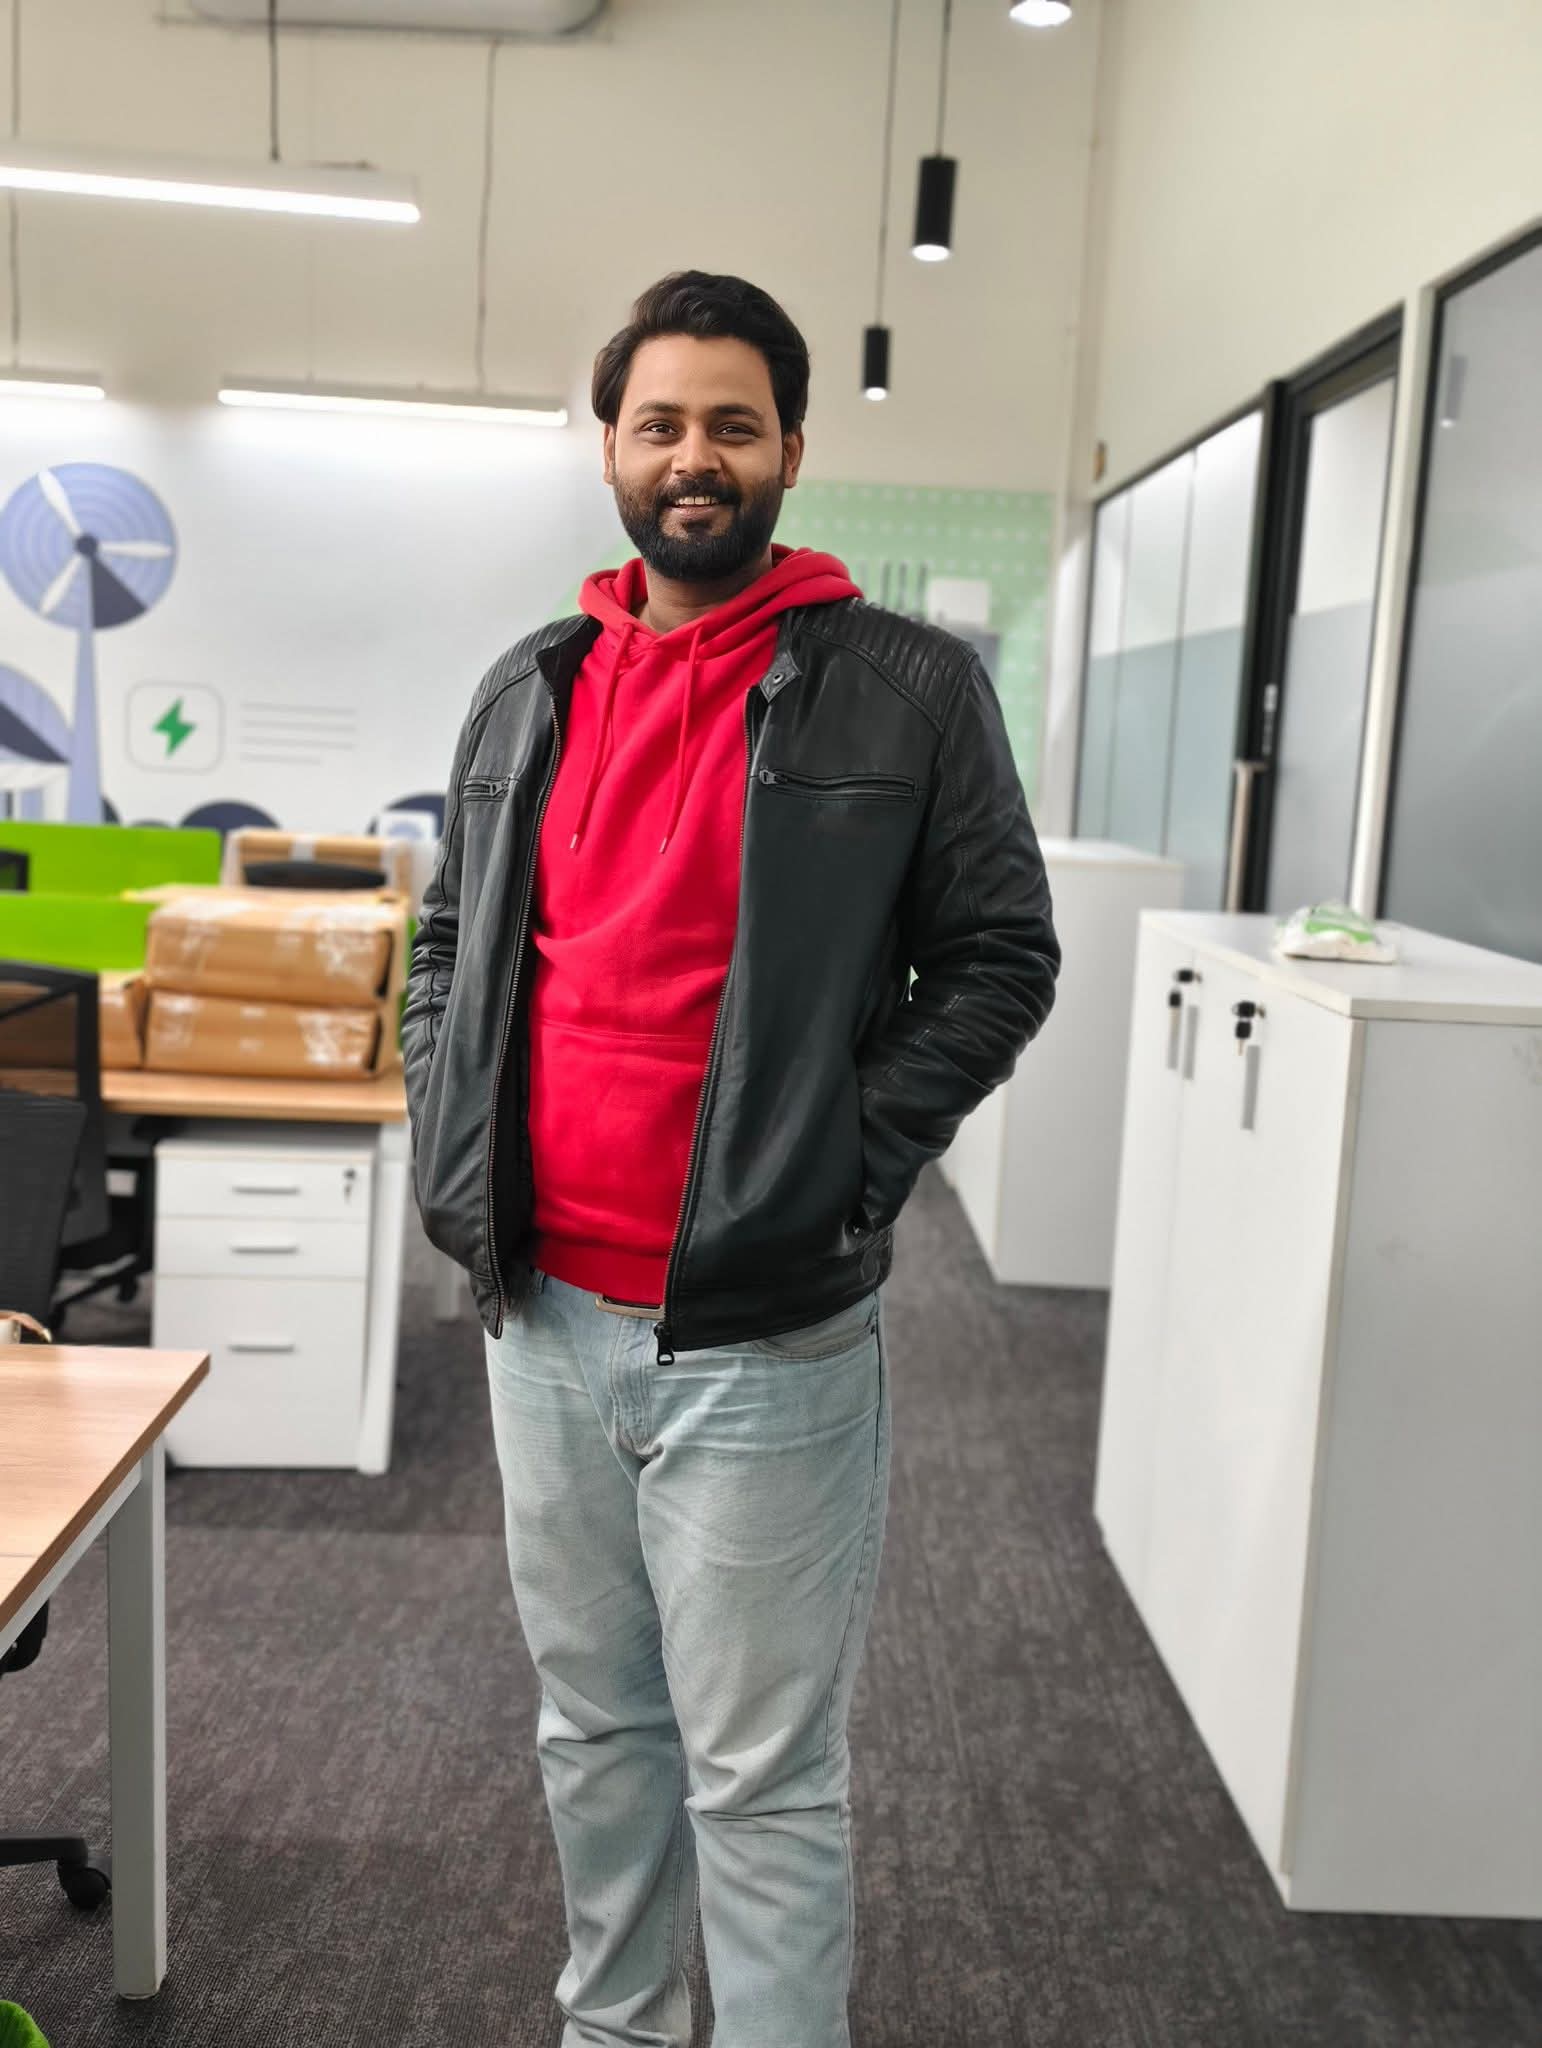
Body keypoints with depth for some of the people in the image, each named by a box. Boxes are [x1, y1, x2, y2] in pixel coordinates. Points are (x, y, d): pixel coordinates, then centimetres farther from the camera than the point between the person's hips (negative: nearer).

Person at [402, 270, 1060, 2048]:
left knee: (760, 1775, 6)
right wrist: (453, 1156, 4)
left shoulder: (909, 690, -5)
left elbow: (999, 961, -4)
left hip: (762, 1336, -5)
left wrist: (841, 1172, -13)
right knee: (593, 1727, 21)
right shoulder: (529, 692, 9)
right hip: (541, 1315, 5)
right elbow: (449, 945, 17)